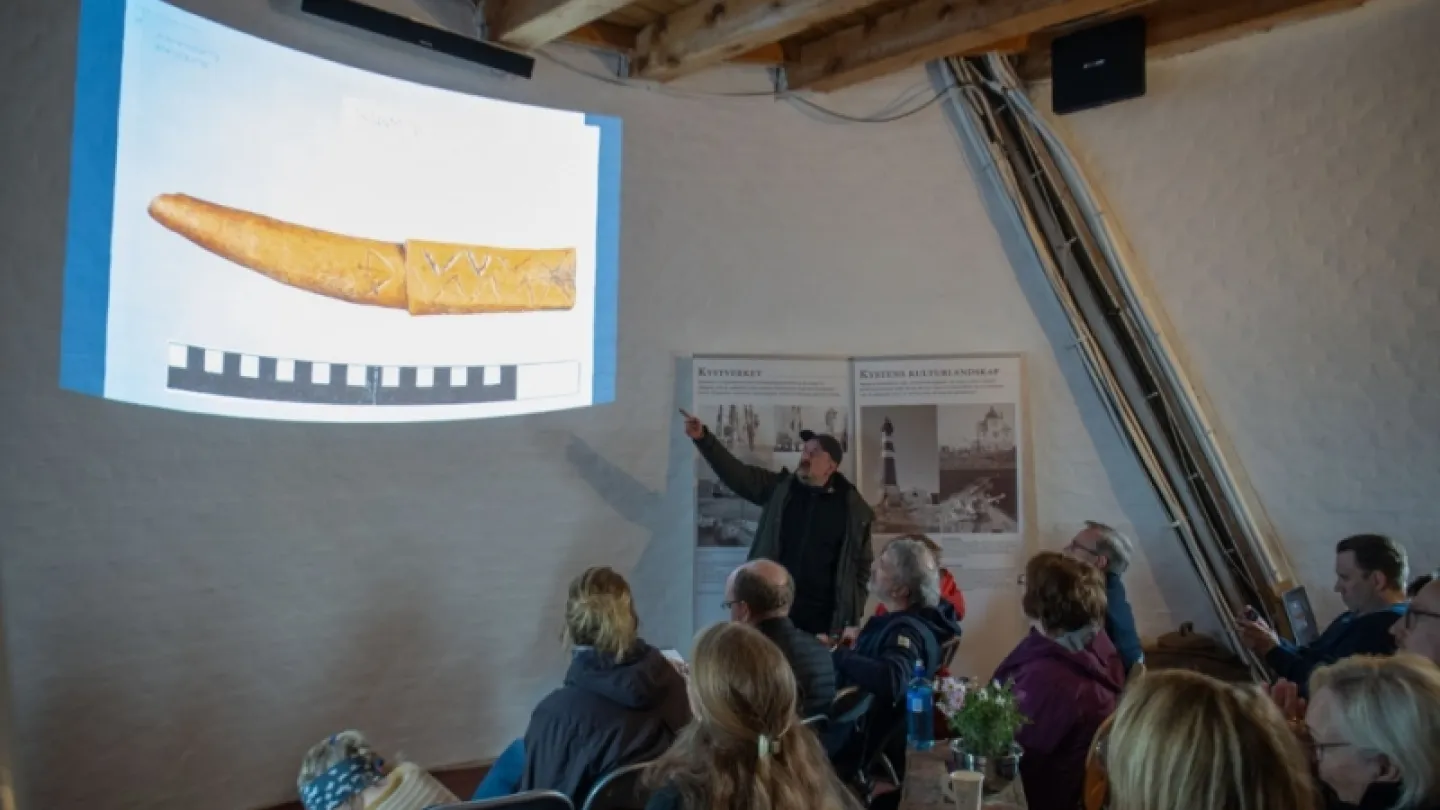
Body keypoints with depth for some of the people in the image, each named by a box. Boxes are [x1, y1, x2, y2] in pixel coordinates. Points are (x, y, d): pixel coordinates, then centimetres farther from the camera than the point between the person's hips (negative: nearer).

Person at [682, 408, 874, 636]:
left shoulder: (854, 509, 1)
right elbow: (737, 474, -4)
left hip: (820, 617, -1)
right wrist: (702, 437, -15)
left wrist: (853, 620, 0)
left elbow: (862, 567, 5)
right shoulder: (779, 488, 4)